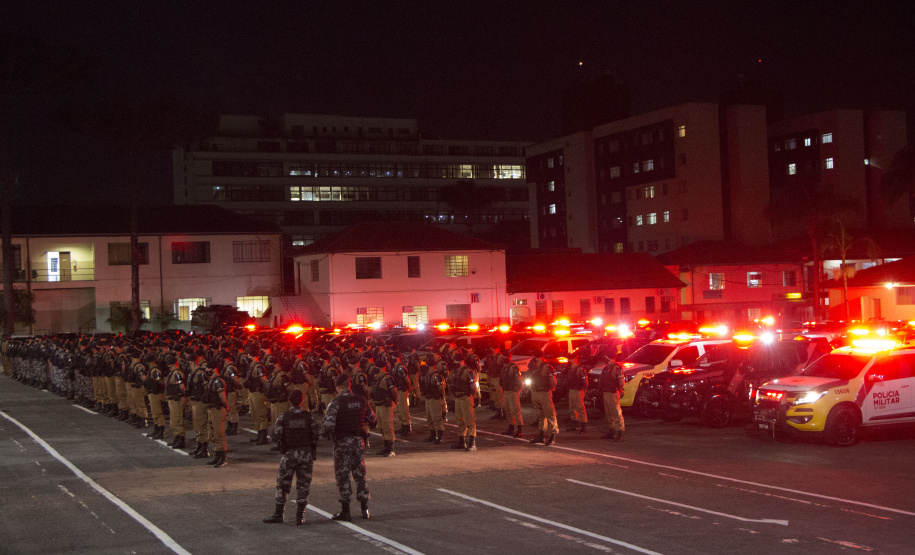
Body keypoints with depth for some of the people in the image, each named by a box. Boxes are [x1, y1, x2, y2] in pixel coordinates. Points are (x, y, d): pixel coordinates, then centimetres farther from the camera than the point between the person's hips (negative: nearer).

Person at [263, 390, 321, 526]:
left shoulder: (283, 417, -5)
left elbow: (274, 433, -13)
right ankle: (300, 516, 4)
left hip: (289, 454, -1)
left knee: (282, 484, 10)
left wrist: (272, 427, 9)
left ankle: (279, 514, 13)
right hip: (307, 453, 1)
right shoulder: (309, 416, -2)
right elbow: (318, 431, -11)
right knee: (303, 485, 6)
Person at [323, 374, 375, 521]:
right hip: (358, 440, 4)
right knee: (359, 473, 14)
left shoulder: (335, 403, -13)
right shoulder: (361, 401, 2)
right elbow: (372, 419, 11)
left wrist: (332, 437, -2)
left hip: (342, 442, -4)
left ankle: (345, 511, 4)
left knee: (343, 476, 3)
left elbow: (328, 424, -21)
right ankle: (365, 508, 17)